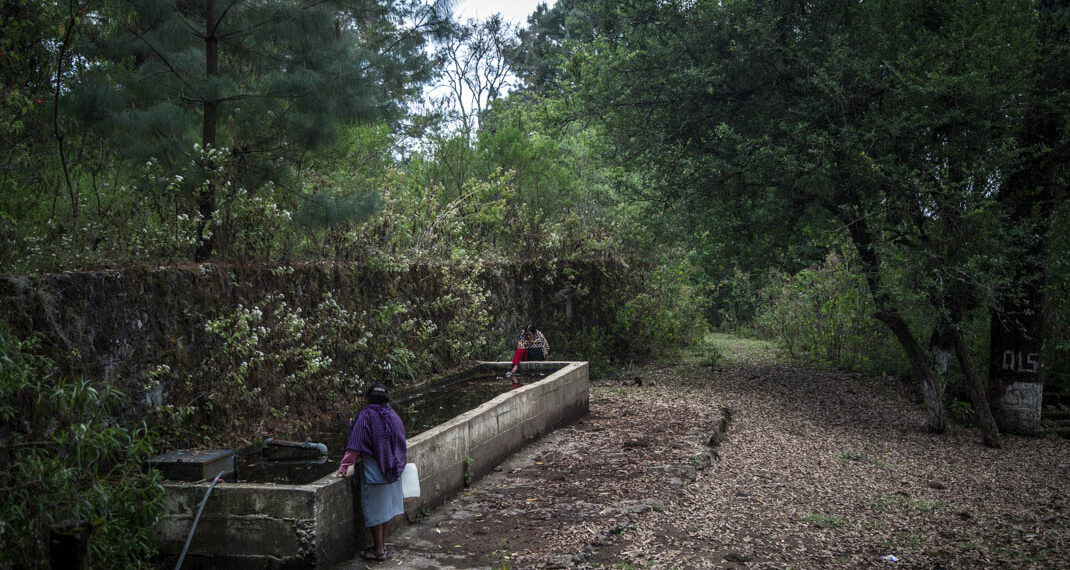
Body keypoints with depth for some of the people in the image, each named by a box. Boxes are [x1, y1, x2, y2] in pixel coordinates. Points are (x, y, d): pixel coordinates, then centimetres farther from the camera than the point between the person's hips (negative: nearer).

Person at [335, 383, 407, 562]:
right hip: (393, 471, 6)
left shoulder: (365, 416, -14)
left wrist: (343, 467, -8)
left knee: (375, 510, 3)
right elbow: (402, 444, 13)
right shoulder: (393, 415, 3)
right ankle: (382, 544, 26)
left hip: (373, 471, -6)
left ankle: (379, 550, 9)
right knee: (387, 506, 16)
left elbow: (354, 446, -15)